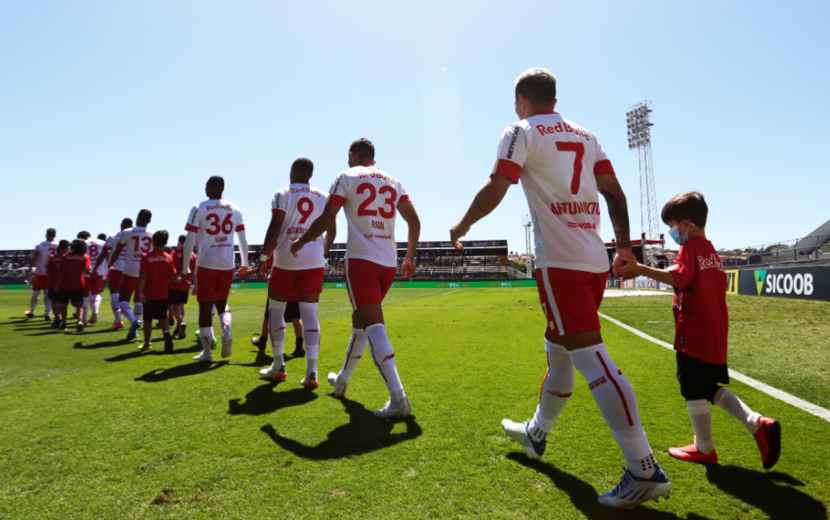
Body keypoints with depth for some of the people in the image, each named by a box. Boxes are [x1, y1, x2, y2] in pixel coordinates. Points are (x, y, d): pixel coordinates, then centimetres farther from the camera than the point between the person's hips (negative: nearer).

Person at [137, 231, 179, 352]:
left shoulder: (146, 257, -10)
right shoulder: (168, 258, -3)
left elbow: (143, 276, -15)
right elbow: (174, 277, -1)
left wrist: (139, 292, -13)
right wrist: (177, 280, 22)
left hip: (149, 294, -1)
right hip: (163, 294, 1)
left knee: (148, 318, 13)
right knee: (162, 316, 10)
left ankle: (147, 342, 23)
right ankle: (166, 332, -18)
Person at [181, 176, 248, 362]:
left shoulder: (199, 209, -3)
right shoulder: (235, 209, 6)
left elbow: (189, 241, -5)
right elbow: (243, 240, 11)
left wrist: (185, 268, 1)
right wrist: (245, 263, 20)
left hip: (206, 264, -3)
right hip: (227, 265, 3)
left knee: (205, 306, 6)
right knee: (222, 302, 20)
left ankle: (207, 351, 8)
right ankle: (226, 332, -6)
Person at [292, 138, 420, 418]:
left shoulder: (347, 177, 3)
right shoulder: (394, 182, 16)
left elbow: (326, 219, -1)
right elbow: (414, 221, 12)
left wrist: (301, 242, 14)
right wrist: (409, 258, 22)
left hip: (361, 259, -6)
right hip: (389, 262, 6)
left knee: (373, 326, -11)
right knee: (360, 320, 20)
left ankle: (398, 399, -19)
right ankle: (342, 380, 36)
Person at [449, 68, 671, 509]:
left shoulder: (521, 132, 0)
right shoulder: (585, 135, 19)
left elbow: (496, 189, -10)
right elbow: (614, 192, 14)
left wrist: (462, 226, 4)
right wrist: (624, 245, 15)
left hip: (560, 261, -8)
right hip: (595, 260, 8)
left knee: (592, 358, -9)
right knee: (557, 348, 19)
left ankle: (645, 471, -6)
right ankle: (536, 432, 36)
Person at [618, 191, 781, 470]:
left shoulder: (689, 248, -12)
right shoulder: (712, 251, 15)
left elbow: (678, 278, -31)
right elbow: (719, 286, 21)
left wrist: (640, 269, -38)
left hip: (693, 333, -9)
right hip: (716, 332, 9)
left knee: (694, 391, 4)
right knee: (711, 388, 22)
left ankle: (704, 449, 17)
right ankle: (758, 424, 11)